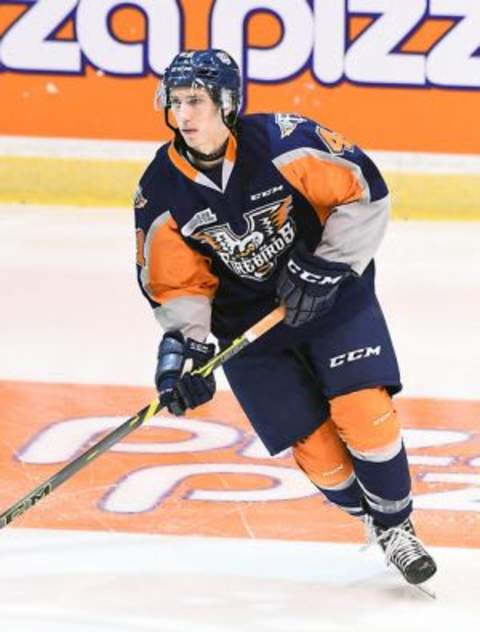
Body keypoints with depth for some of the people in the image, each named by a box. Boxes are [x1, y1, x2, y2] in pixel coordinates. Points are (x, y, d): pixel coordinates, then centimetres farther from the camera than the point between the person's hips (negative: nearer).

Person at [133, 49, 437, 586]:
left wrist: (324, 270, -21)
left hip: (332, 296, -2)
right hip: (248, 323, 2)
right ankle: (370, 518, 22)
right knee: (313, 444, -4)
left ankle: (395, 526, 6)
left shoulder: (280, 142, -21)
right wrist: (184, 343, -21)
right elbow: (175, 283, -5)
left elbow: (364, 190, -16)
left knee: (364, 415, -15)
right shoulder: (161, 191, -11)